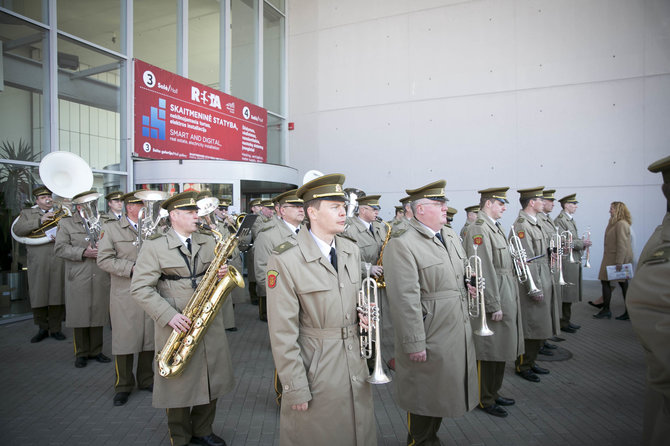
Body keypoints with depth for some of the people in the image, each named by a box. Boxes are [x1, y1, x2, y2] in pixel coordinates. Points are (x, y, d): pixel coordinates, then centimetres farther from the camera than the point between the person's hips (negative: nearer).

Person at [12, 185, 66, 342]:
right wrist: (40, 221, -14)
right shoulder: (27, 213, 14)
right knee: (38, 295, 2)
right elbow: (17, 230, -3)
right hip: (38, 263, 0)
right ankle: (42, 328, 16)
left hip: (58, 262, 0)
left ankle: (55, 328, 13)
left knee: (57, 294, 1)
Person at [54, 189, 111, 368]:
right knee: (80, 315, 5)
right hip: (78, 280, -2)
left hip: (101, 278, 2)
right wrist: (84, 252, -15)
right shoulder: (66, 223, 5)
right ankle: (81, 353, 20)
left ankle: (96, 350, 22)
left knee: (98, 314, 8)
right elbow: (60, 248, -4)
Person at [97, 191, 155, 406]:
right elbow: (104, 259, -8)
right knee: (124, 338, 4)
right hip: (125, 294, -3)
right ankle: (123, 385, 22)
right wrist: (132, 267, -16)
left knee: (150, 338, 9)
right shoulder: (110, 228, 1)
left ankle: (146, 380, 27)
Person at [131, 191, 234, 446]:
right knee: (179, 385, 9)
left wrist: (223, 274, -9)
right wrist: (169, 316, -20)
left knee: (213, 381, 12)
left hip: (210, 323, 4)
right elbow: (140, 288, -10)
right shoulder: (154, 246, -5)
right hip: (177, 326, -4)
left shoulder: (208, 242, 9)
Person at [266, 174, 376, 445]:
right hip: (316, 372, -5)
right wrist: (296, 389, -13)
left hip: (356, 369, 6)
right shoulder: (285, 260, -17)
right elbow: (282, 333, -16)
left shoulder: (351, 250, 4)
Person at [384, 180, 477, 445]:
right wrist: (414, 344, -21)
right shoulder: (402, 245, -20)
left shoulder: (451, 237, 8)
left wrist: (466, 319, 16)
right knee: (424, 398, 10)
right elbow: (405, 300, -22)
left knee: (443, 393, 23)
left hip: (458, 334, 8)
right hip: (429, 339, -8)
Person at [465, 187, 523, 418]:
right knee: (488, 351, 3)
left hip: (506, 297, 10)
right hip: (491, 298, -10)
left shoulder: (496, 227, 14)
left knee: (501, 348, 19)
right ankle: (484, 399, 19)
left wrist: (516, 262, 7)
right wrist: (494, 305, -21)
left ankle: (493, 392, 35)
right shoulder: (478, 229, -18)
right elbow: (483, 271, -22)